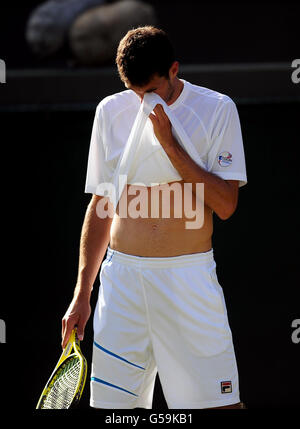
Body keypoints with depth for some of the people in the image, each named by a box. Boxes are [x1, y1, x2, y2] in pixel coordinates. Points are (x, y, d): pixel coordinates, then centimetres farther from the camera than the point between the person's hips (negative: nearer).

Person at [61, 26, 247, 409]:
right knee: (111, 403, -1)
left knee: (219, 403, -7)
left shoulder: (216, 109, -1)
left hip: (191, 277, -3)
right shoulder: (110, 111, 9)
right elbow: (100, 206, 15)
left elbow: (226, 205, -8)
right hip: (122, 274, 3)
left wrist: (170, 145, -14)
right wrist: (82, 293, 12)